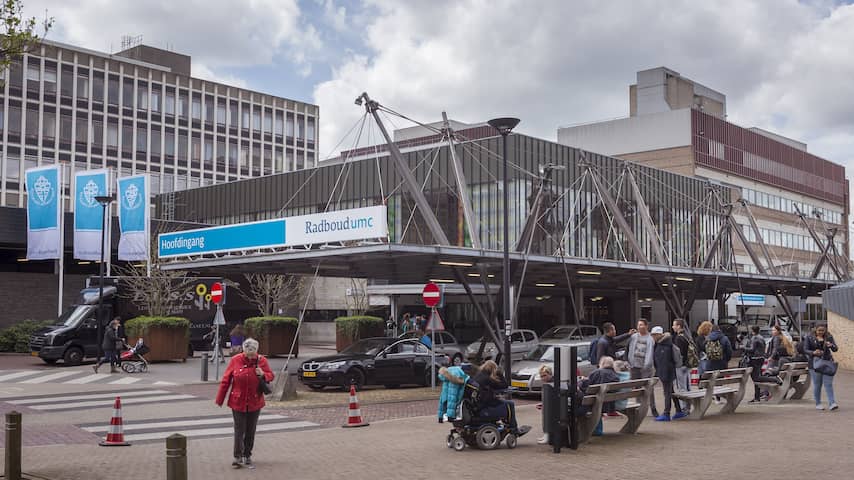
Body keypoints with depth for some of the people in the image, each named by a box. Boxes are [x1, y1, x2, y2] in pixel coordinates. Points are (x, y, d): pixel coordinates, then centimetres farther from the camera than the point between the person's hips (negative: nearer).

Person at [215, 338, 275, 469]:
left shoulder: (262, 361, -5)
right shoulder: (235, 360, -10)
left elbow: (270, 376, 5)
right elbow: (225, 380, -4)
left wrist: (263, 375, -19)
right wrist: (220, 399, -1)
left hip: (255, 403, 2)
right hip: (238, 402, -2)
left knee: (250, 431, 10)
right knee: (239, 431, -1)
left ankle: (247, 456, 22)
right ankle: (237, 457, 9)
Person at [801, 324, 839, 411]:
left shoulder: (829, 337, 8)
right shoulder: (809, 338, 2)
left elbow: (836, 349, 3)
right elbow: (805, 350, -3)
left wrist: (831, 345, -21)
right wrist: (813, 352, -24)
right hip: (815, 363, -1)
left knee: (828, 383, -6)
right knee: (817, 384, 4)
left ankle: (832, 403, -10)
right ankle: (818, 404, 14)